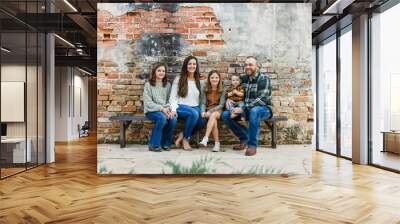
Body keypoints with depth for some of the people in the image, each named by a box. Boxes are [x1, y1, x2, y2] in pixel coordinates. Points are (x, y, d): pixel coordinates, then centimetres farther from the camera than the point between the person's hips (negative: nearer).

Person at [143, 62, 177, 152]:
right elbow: (148, 102, -7)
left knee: (173, 119, -28)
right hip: (151, 110, -3)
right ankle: (154, 145, -20)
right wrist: (161, 108, -19)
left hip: (165, 110, 4)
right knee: (162, 118, -35)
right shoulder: (148, 85, 0)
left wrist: (168, 108, -12)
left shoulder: (167, 85, 14)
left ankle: (166, 143, -6)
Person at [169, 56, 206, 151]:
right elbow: (173, 97, 0)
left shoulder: (199, 81, 16)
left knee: (203, 120, -30)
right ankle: (185, 139, -14)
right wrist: (173, 109, -16)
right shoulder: (178, 79, 5)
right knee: (194, 114, -37)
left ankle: (182, 135, -8)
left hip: (195, 107, 4)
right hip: (181, 107, -3)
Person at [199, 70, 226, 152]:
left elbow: (221, 105, -6)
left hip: (218, 110, -1)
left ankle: (205, 138, -43)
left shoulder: (222, 90, 1)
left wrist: (210, 111, -19)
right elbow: (203, 103, 2)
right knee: (214, 120, -32)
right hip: (208, 111, 1)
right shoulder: (205, 89, 6)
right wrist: (203, 111, -19)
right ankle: (217, 143, -26)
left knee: (213, 115, -36)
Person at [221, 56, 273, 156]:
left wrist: (243, 109, -30)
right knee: (225, 115, -11)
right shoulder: (243, 78, 8)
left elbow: (262, 99, -23)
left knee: (254, 111, -41)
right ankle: (245, 139, 0)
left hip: (263, 109, -6)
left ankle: (252, 145, -29)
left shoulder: (264, 78, -12)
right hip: (247, 109, 6)